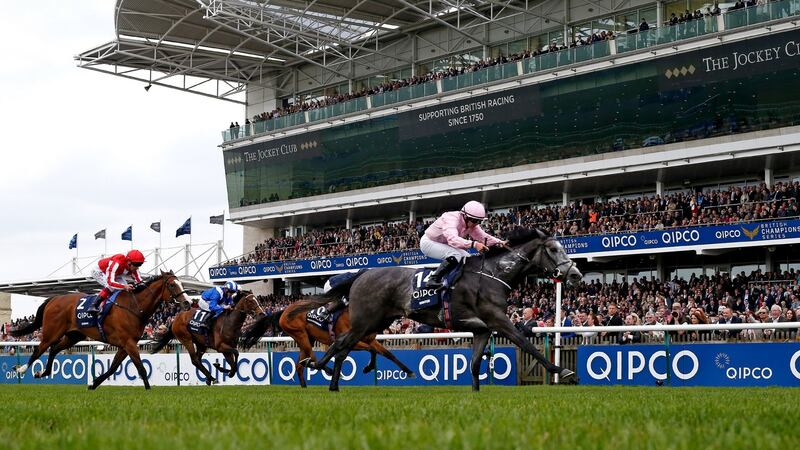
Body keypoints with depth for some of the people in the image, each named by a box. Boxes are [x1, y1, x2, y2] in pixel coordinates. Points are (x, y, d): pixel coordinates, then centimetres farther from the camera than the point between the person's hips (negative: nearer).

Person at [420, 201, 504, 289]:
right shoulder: (451, 219, -33)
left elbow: (483, 237, -5)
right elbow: (452, 239, -50)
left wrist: (499, 242, -25)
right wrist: (474, 244, -63)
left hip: (444, 244, 9)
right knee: (455, 255, -31)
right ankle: (433, 279, -30)